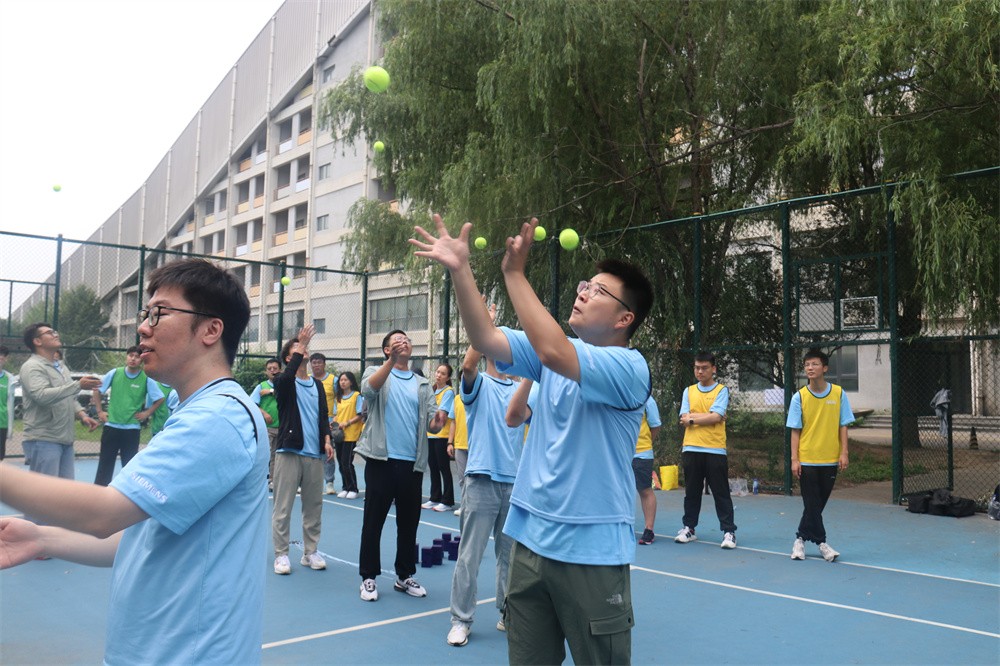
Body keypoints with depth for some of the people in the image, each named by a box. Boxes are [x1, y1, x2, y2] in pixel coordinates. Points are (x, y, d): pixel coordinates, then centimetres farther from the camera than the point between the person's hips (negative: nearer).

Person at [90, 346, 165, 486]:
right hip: (111, 425, 1)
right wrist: (99, 411, 5)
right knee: (105, 462, 7)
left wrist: (146, 413, -1)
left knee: (129, 464, 8)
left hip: (132, 428, -1)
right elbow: (97, 391, 9)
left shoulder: (147, 379, -6)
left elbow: (161, 399, 3)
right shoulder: (114, 373, -2)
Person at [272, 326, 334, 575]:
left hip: (315, 454, 5)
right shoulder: (283, 382, 0)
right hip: (288, 452, -5)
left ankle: (310, 552, 20)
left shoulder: (318, 385, 15)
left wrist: (327, 440, -1)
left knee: (314, 507, 9)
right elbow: (287, 375, -24)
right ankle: (281, 554, 9)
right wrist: (300, 345, -23)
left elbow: (324, 415, 14)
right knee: (283, 507, -1)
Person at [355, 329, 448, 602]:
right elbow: (368, 389, -19)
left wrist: (437, 422, -18)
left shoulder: (423, 384, 13)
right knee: (373, 521, 3)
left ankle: (404, 576, 24)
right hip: (381, 460, -3)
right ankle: (368, 577, 16)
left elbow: (432, 421, 6)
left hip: (413, 463, 4)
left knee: (409, 522, 11)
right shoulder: (376, 372, 4)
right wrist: (391, 361, -32)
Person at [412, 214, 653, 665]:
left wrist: (514, 272, -26)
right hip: (532, 539, 6)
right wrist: (460, 271, -17)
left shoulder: (630, 367, -15)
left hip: (591, 551, -5)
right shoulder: (557, 351, 5)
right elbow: (486, 339, -7)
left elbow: (552, 352, -31)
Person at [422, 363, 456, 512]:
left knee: (444, 468, -2)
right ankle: (435, 498, 22)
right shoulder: (432, 390, 13)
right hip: (430, 434, 7)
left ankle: (447, 501, 6)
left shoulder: (448, 392, -9)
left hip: (442, 435, -7)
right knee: (433, 467, 12)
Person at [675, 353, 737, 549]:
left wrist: (692, 418, -7)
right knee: (691, 492, 11)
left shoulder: (721, 390, 2)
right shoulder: (688, 391, 12)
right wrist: (708, 416, -8)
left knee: (721, 493, 1)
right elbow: (684, 419, 0)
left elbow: (716, 417, -12)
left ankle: (729, 531, 8)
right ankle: (688, 528, 21)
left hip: (715, 450, -3)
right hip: (691, 449, 3)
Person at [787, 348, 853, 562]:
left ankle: (801, 539, 24)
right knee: (812, 504, 0)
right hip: (806, 460, -1)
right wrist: (794, 459, -7)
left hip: (830, 460, 1)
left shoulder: (838, 394, -1)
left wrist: (844, 453, -6)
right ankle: (822, 542, 11)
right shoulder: (799, 397, -3)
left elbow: (843, 426, 2)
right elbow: (795, 430, -1)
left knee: (816, 505, 9)